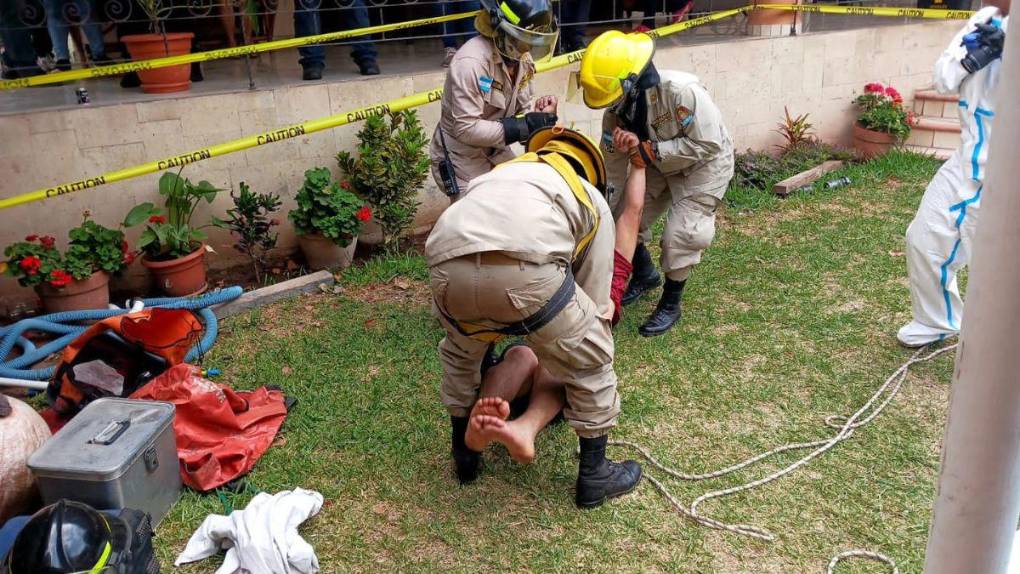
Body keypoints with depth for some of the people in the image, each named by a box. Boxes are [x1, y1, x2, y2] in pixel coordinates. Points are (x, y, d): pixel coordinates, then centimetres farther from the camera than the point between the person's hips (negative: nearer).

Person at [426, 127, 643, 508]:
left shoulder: (501, 173, 42)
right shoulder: (592, 199, 32)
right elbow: (595, 298, 30)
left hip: (447, 265, 4)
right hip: (525, 268, -4)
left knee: (459, 353, 37)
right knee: (591, 364, 22)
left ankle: (463, 452, 48)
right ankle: (594, 476, 34)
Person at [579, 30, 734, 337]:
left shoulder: (681, 91, -38)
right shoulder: (616, 109, -17)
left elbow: (707, 145, -34)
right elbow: (612, 167, -8)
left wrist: (648, 150, -35)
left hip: (704, 164, -6)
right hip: (657, 164, 6)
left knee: (680, 234, -17)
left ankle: (670, 305, 6)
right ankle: (645, 275, 32)